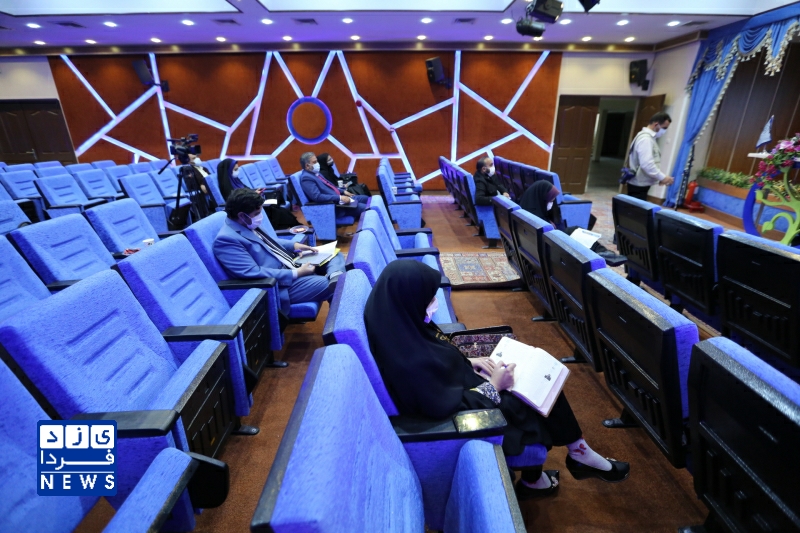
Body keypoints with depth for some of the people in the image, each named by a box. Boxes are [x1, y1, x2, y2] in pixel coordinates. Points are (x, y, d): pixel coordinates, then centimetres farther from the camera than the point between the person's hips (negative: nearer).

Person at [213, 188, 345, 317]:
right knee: (331, 286, -24)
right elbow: (253, 273, -26)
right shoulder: (226, 239, -20)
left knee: (335, 255, 3)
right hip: (279, 284, -10)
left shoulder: (250, 224, 7)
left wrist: (294, 245, 6)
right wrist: (296, 273, -24)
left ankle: (335, 276, -22)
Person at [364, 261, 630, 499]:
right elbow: (453, 407, -27)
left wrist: (467, 362, -2)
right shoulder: (411, 361, -38)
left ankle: (578, 453, 28)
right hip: (456, 418, -8)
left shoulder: (402, 326, -11)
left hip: (457, 389, 8)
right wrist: (493, 386, -16)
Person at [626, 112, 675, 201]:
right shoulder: (645, 139, -17)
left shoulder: (648, 137, 16)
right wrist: (662, 177, -19)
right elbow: (647, 164, -26)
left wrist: (660, 178, 13)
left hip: (640, 184, 10)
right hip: (639, 185, -10)